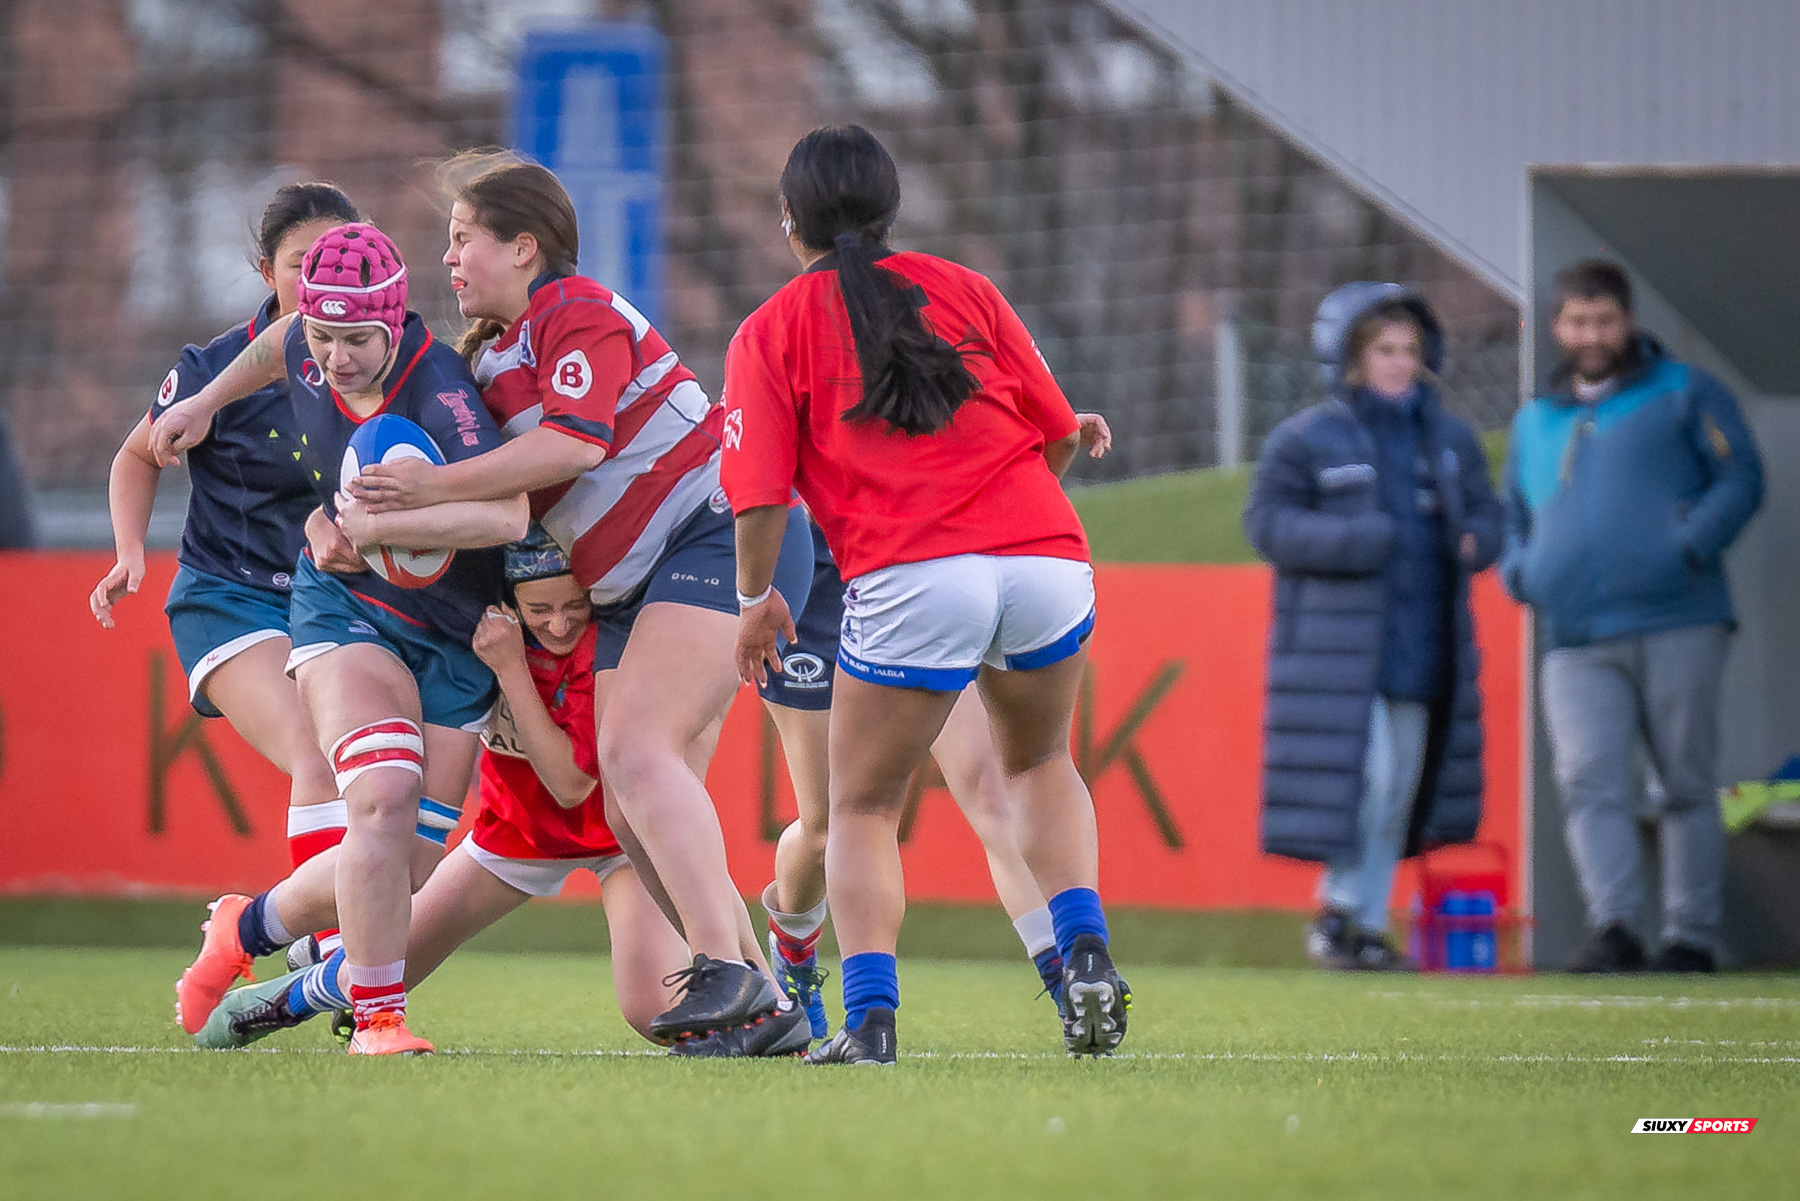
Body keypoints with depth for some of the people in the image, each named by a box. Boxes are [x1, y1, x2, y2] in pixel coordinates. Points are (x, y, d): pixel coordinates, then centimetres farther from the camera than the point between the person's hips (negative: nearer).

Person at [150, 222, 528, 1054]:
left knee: (409, 856, 2)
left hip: (453, 636, -1)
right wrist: (208, 401, 27)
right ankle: (377, 1018, -14)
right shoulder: (308, 349, -12)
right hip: (343, 604, 1)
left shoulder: (437, 389, -29)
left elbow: (506, 516, -44)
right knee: (383, 799, -24)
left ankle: (246, 927, 29)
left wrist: (376, 527, -40)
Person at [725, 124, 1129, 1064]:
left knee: (864, 809, 11)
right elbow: (1059, 434, 16)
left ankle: (869, 1017, -7)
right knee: (1038, 761, 28)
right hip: (1047, 555, 3)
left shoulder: (771, 332, 9)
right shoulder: (963, 289, 17)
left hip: (911, 581, -3)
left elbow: (760, 496, 1)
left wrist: (756, 599, 18)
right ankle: (1085, 955, 7)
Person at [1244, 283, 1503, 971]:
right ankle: (1341, 908, 3)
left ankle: (1368, 925, 13)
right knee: (1364, 779, -13)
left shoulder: (1450, 441, 16)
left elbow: (1486, 515, 20)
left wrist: (1473, 540, -5)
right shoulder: (1306, 440, 1)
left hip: (1422, 644, 5)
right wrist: (1352, 542, -18)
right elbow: (1267, 522, -4)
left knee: (1400, 793, 5)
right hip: (1339, 645, -5)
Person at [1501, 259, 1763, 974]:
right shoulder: (1535, 422, 21)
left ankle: (1691, 935, 6)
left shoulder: (1684, 394, 8)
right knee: (1589, 779, -15)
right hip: (1576, 640, 3)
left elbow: (1741, 480, 1)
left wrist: (1691, 548, -15)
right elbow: (1513, 519, 29)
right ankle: (1613, 929, -22)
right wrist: (1519, 572, 7)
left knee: (1688, 782, 1)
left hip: (1677, 626, -3)